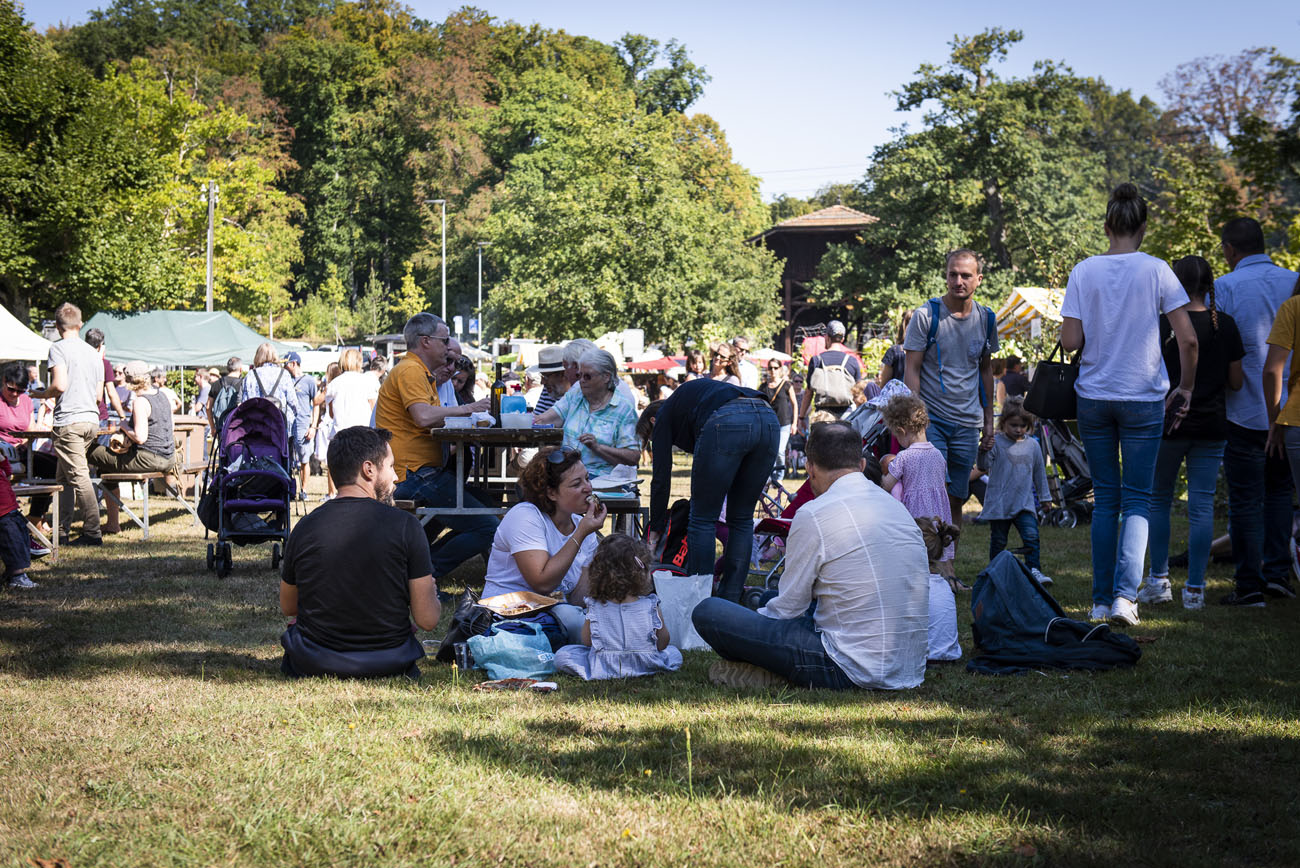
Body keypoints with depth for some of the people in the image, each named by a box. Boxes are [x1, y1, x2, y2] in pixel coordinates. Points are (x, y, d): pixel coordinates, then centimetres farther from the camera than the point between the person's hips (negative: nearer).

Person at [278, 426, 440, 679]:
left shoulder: (304, 527, -7)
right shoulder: (405, 526, -14)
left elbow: (288, 607, 9)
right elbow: (427, 619, -12)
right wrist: (430, 592, 12)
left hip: (315, 665, 0)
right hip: (388, 666, 0)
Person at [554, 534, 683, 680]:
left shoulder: (594, 607, -8)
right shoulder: (651, 607, -11)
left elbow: (586, 642, 3)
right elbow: (662, 644, -1)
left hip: (604, 669, -1)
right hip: (646, 667, 1)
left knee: (562, 655, 11)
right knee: (674, 653, 25)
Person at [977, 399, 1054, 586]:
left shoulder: (1032, 445, 8)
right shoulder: (996, 442, -5)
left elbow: (1039, 472, 18)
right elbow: (984, 466, -12)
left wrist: (1044, 496, 22)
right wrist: (984, 451, -31)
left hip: (1024, 502, 2)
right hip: (999, 503, -2)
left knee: (1031, 536, -12)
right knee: (998, 540, 5)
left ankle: (1034, 570, -8)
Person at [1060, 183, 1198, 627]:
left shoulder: (1084, 272, -2)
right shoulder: (1156, 271, -6)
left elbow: (1069, 342, -5)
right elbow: (1187, 339, -9)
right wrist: (1185, 388, 5)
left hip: (1093, 396, 2)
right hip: (1144, 399, -2)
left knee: (1105, 498, 11)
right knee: (1137, 498, 4)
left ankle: (1101, 600, 12)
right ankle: (1125, 594, -11)